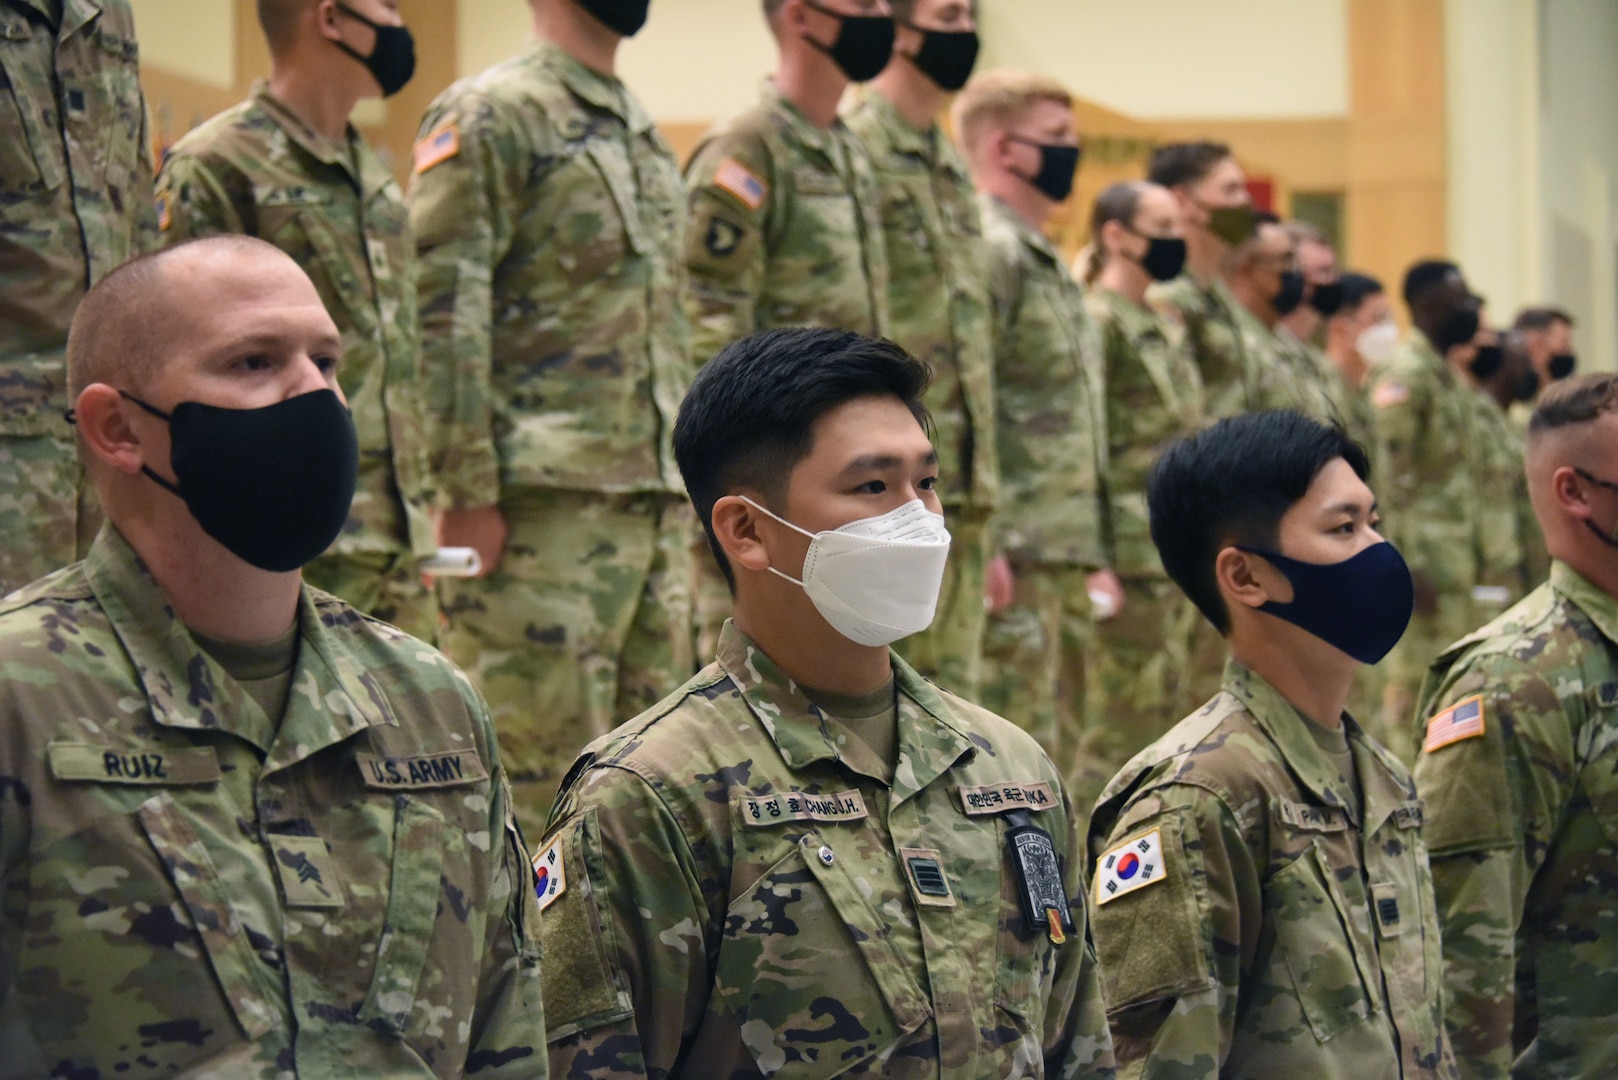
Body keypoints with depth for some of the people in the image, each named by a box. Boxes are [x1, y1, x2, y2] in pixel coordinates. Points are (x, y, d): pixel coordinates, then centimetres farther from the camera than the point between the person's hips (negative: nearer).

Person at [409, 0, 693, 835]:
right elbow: (440, 312, -13)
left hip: (656, 505, 8)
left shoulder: (646, 136, 20)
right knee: (541, 764, -8)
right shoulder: (490, 116, -5)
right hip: (546, 501, -8)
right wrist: (468, 491, -18)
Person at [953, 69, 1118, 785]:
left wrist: (1096, 554, 23)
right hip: (1016, 562, -10)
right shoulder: (985, 251, -11)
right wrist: (981, 544, -24)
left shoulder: (1047, 263, 22)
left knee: (1059, 747, 12)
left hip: (1066, 562, 10)